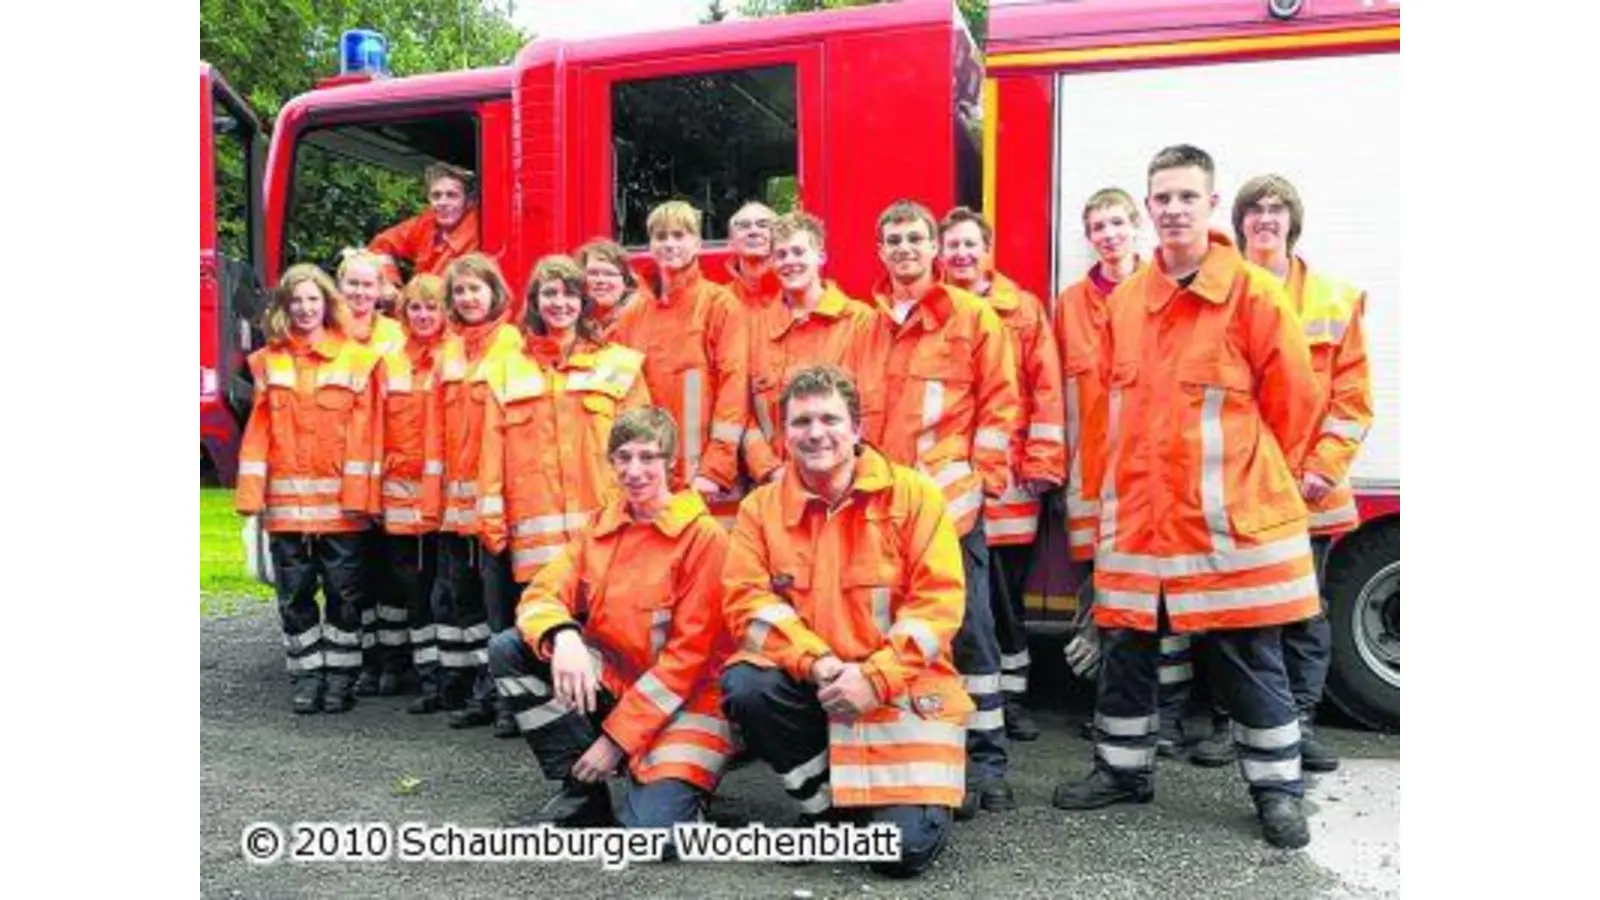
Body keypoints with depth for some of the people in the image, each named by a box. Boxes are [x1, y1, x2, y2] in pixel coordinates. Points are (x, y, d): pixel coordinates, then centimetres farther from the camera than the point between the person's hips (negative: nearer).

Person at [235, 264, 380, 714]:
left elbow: (362, 431, -4)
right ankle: (307, 677, 19)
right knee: (294, 593, 8)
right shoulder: (269, 361, 10)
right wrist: (251, 492, -2)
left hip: (339, 503, -2)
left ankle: (340, 677, 16)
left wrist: (357, 493, -12)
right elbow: (259, 429, 6)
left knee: (344, 593, 3)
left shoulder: (355, 358, 2)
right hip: (286, 502, 3)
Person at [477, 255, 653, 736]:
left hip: (603, 523, -1)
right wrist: (491, 515, 2)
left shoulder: (619, 364, 10)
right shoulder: (508, 368, 16)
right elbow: (493, 447, 10)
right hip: (533, 528, 1)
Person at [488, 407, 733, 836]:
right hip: (608, 682, 6)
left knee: (650, 829, -26)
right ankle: (583, 790, -1)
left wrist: (617, 736, -15)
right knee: (507, 649, -14)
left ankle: (677, 786, 12)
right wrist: (563, 637, -30)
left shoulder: (703, 536, -14)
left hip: (681, 700, -5)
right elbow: (542, 593, -4)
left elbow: (687, 654, -15)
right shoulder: (599, 526, 4)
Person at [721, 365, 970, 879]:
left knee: (905, 850, -15)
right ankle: (825, 804, 0)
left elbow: (938, 601, -10)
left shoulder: (914, 495, -6)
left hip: (901, 688, -2)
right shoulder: (761, 507, 1)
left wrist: (874, 676, -20)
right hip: (808, 683, 3)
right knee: (744, 687, -29)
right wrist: (815, 662, -21)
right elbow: (749, 599, -6)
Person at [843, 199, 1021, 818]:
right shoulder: (865, 325, 14)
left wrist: (983, 475, -7)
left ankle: (985, 760, 11)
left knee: (967, 626, 1)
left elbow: (1000, 401, 0)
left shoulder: (973, 316, 2)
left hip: (949, 497, -4)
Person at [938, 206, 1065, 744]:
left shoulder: (1023, 308, 5)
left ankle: (1010, 694, 19)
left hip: (1008, 472, 0)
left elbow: (1046, 387, 1)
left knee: (1007, 587, 6)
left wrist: (1042, 459, -6)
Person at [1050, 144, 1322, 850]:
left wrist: (1251, 474, 6)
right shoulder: (1125, 298, 9)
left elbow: (1293, 396, -2)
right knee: (1126, 644, 13)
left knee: (1249, 656, 6)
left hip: (1231, 515, -4)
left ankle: (1278, 788, 22)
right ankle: (1123, 768, 30)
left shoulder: (1254, 293, -7)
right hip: (1137, 509, 5)